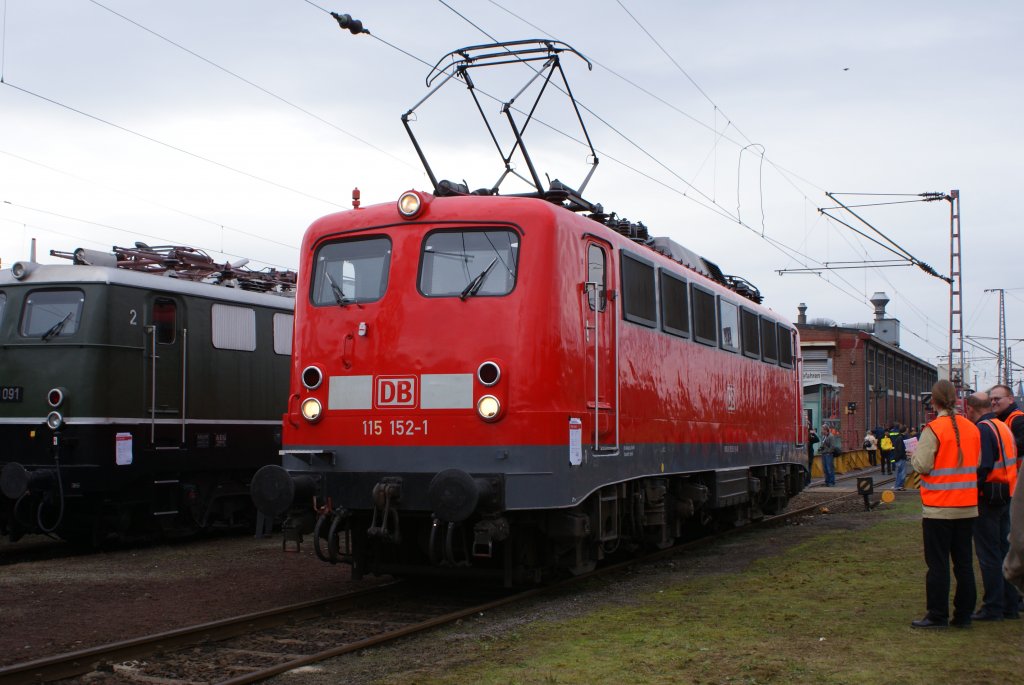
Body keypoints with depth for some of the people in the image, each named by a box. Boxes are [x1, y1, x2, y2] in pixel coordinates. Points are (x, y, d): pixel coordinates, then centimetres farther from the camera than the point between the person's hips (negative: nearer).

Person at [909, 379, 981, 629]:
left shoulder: (933, 430, -14)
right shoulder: (972, 429, 4)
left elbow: (922, 465, -17)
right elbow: (975, 463, 12)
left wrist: (914, 454, 2)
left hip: (938, 508, -5)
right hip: (967, 507, 5)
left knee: (938, 564, 1)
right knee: (964, 562, 11)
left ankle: (937, 616, 4)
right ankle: (963, 615, 16)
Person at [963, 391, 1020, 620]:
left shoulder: (983, 430, -16)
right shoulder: (1003, 427, 13)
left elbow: (982, 467, -23)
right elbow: (1013, 462, 17)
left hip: (988, 499, -9)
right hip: (1007, 496, 9)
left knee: (988, 554, -3)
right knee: (1004, 549, 14)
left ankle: (993, 607, 1)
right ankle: (1010, 605, 18)